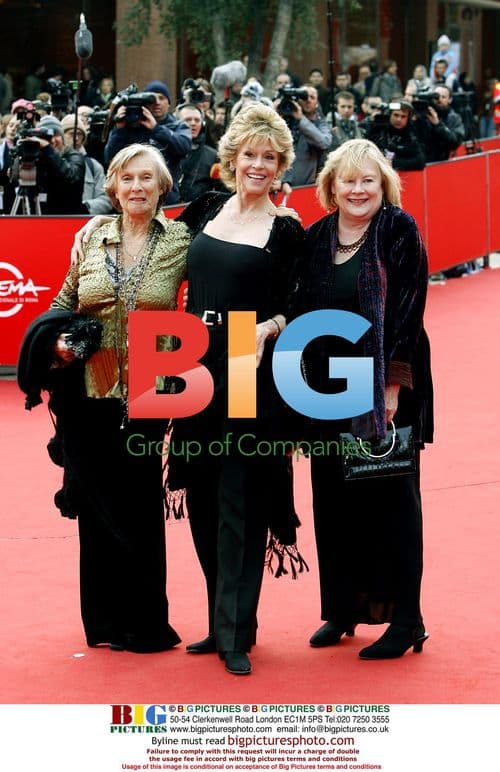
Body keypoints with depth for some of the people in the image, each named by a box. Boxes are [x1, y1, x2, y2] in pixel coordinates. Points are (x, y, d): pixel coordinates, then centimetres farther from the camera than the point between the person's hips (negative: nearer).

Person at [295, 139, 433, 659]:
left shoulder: (399, 232, -6)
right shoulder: (316, 238, 9)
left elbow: (408, 310, -11)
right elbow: (303, 312, 13)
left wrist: (393, 385, -16)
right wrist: (305, 383, 7)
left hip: (385, 386, -5)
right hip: (328, 389, 5)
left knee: (390, 499, -2)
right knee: (333, 499, 7)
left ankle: (404, 619, 3)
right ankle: (342, 609, 19)